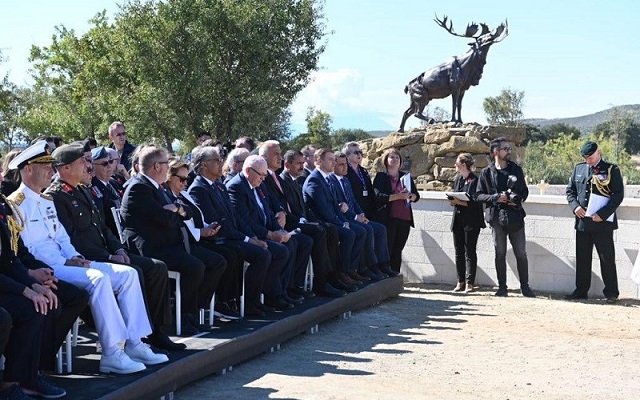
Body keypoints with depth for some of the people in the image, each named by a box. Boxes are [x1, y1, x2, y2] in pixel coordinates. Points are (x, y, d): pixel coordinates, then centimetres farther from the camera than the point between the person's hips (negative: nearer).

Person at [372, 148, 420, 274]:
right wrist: (399, 196, -18)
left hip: (404, 219, 4)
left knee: (397, 251, 7)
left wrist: (410, 196, -9)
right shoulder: (380, 177, 3)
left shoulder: (406, 176, 17)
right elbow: (379, 197, -11)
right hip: (387, 219, -4)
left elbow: (416, 196, 15)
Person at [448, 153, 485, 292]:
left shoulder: (474, 180, -10)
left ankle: (469, 283, 2)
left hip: (471, 221, -7)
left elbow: (476, 202, -15)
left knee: (470, 252, -2)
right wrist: (453, 201, 0)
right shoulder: (457, 179, 14)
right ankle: (461, 281, 16)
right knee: (458, 252, 9)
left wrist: (459, 202, -19)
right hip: (458, 219, 7)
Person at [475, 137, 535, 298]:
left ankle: (525, 286, 12)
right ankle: (502, 287, 13)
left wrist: (519, 199, -9)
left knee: (521, 253, 2)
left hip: (515, 216, 1)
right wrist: (495, 197, -16)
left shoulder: (516, 169, 8)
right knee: (500, 253, 6)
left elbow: (525, 190, 12)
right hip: (496, 217, -1)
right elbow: (479, 194, 0)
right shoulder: (487, 173, 2)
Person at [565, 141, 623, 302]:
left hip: (603, 222, -4)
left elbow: (619, 195, -8)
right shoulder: (578, 169, 10)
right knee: (582, 258, 10)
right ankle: (581, 290, 18)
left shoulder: (611, 170, -4)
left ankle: (611, 292, 10)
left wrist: (603, 214, -15)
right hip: (582, 221, 5)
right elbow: (570, 190, 15)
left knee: (607, 258, 1)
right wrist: (575, 206, -5)